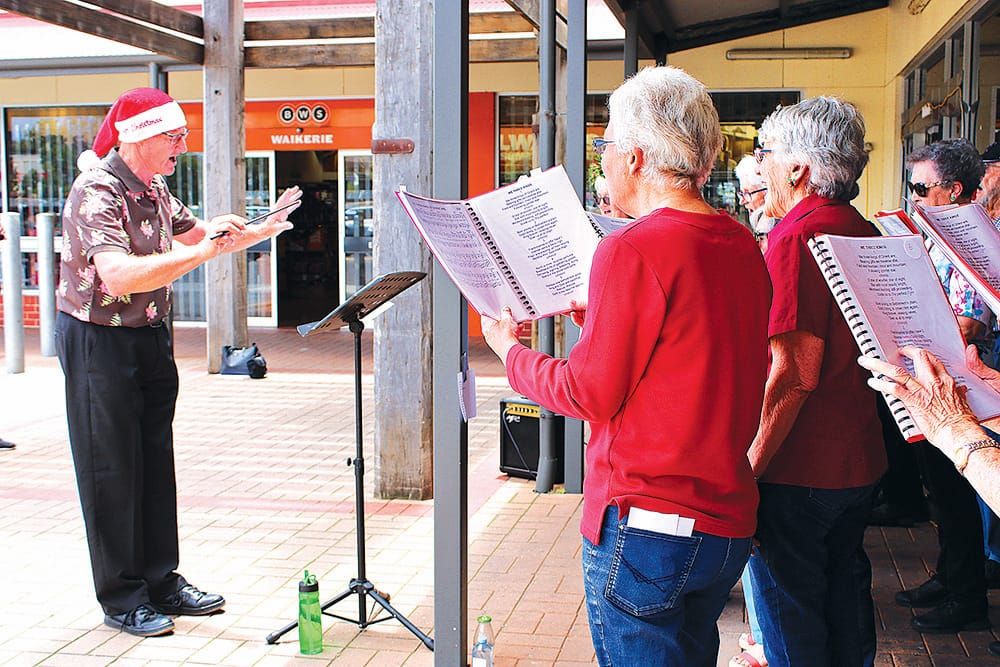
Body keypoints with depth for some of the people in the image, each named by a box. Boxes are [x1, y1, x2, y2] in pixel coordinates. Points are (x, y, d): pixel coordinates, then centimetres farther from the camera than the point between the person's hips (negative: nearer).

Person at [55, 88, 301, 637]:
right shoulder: (96, 192, -20)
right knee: (112, 472, 1)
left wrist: (255, 233, 5)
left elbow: (193, 233, 23)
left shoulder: (153, 188, 8)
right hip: (98, 341, -9)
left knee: (155, 464, 14)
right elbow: (119, 276, -34)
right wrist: (200, 252, -36)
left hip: (149, 337, 9)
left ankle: (160, 581, 25)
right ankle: (121, 599, 12)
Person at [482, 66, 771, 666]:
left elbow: (590, 394, -13)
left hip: (644, 523, -8)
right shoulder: (743, 245, 6)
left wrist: (511, 352, 3)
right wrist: (592, 312, 22)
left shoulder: (632, 250, -18)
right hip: (730, 522, 8)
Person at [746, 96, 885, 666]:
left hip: (798, 469, -9)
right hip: (859, 457, 9)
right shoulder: (864, 232, 7)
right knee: (846, 595, 21)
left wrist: (751, 464, -19)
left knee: (790, 612, 5)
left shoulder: (797, 237, -20)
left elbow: (795, 373, -25)